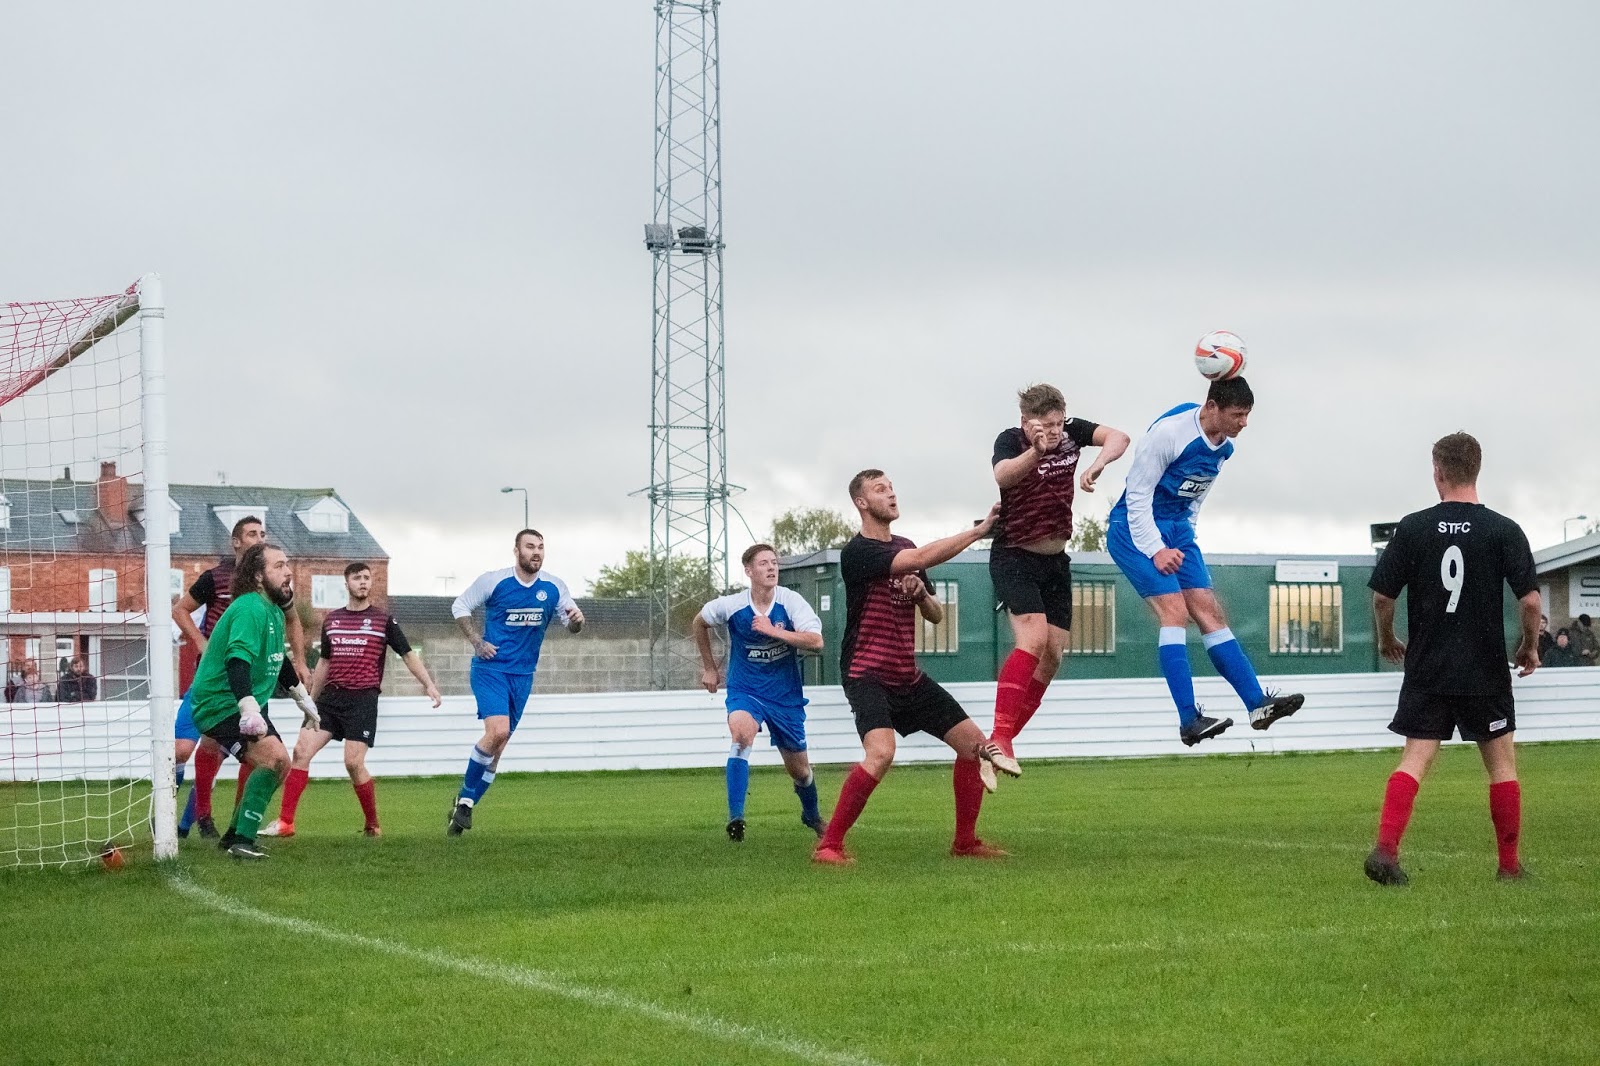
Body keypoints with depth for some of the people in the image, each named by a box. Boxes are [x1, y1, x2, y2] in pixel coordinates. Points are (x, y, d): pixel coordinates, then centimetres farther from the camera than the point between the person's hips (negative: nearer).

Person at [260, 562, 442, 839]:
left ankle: (373, 825, 6)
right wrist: (311, 700, 25)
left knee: (353, 762, -13)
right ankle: (285, 822, -8)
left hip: (363, 699, -4)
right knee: (301, 750, -9)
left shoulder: (384, 620, 2)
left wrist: (428, 684, -9)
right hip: (330, 697, 4)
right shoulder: (331, 619, 14)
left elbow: (408, 654, 4)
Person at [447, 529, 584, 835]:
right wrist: (476, 641, -8)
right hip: (490, 668, -5)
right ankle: (465, 797, -7)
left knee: (498, 747, 7)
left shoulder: (554, 588, 1)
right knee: (498, 731, -24)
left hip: (523, 674, 5)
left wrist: (576, 620, -13)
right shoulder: (494, 581, -7)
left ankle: (464, 806, 19)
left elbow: (571, 622, 11)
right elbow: (460, 606, 4)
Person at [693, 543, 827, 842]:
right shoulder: (731, 606, -12)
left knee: (799, 769, 12)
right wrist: (709, 668, 15)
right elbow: (699, 623, 10)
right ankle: (735, 817, -33)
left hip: (786, 695, 1)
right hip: (745, 691, -1)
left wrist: (773, 630, -33)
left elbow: (816, 641, -25)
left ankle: (812, 814, 45)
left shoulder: (790, 601, -14)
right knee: (742, 732, -34)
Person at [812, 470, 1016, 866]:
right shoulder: (858, 552, -14)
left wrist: (921, 594, -5)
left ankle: (965, 842, 18)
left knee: (973, 742, 4)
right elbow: (921, 558, -30)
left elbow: (936, 615, 18)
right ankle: (829, 844, -20)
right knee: (881, 752, -30)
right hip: (867, 674, -8)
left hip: (909, 677, 8)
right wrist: (979, 530, -26)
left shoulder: (905, 548, 14)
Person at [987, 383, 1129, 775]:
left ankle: (996, 745, 8)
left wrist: (1098, 464, -38)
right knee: (1033, 639, -25)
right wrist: (1036, 451, -55)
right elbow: (1002, 476, -37)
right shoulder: (1010, 440, -16)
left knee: (1052, 656, 1)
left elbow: (1118, 438, -18)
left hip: (1056, 562, 6)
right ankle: (999, 738, -30)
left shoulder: (1071, 432, -3)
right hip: (1014, 558, -6)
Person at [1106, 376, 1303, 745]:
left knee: (1210, 613, 2)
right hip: (1135, 529, -8)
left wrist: (1185, 541, 14)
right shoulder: (1169, 431, -22)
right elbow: (1137, 494, -19)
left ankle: (1258, 705, 0)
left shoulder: (1224, 446, 3)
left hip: (1177, 531, 8)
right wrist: (1156, 550, -23)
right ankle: (1189, 721, -25)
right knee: (1175, 611, -19)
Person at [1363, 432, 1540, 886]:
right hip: (1486, 670, -1)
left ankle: (1385, 847, -18)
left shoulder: (1413, 528, -3)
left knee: (1415, 759, 0)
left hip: (1427, 668, 1)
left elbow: (1382, 595, -1)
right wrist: (1530, 646, 7)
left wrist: (1387, 640, 18)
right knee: (1501, 762, 11)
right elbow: (1530, 599, -11)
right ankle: (1510, 865, 15)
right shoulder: (1503, 531, -7)